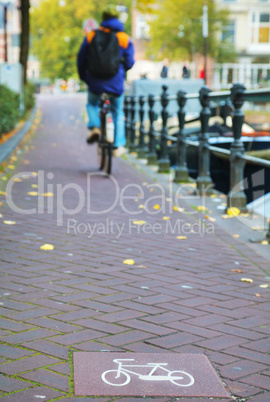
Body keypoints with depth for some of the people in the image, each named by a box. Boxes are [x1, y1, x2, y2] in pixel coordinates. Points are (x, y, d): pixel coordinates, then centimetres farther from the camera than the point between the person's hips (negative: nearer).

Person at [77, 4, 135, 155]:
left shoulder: (91, 36, 2)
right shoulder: (125, 39, -1)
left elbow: (81, 59, 4)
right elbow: (129, 63, -2)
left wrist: (84, 77, 19)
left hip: (95, 81, 0)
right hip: (116, 82, 0)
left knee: (92, 104, 28)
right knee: (118, 112, 19)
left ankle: (94, 127, 2)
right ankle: (119, 145, 16)